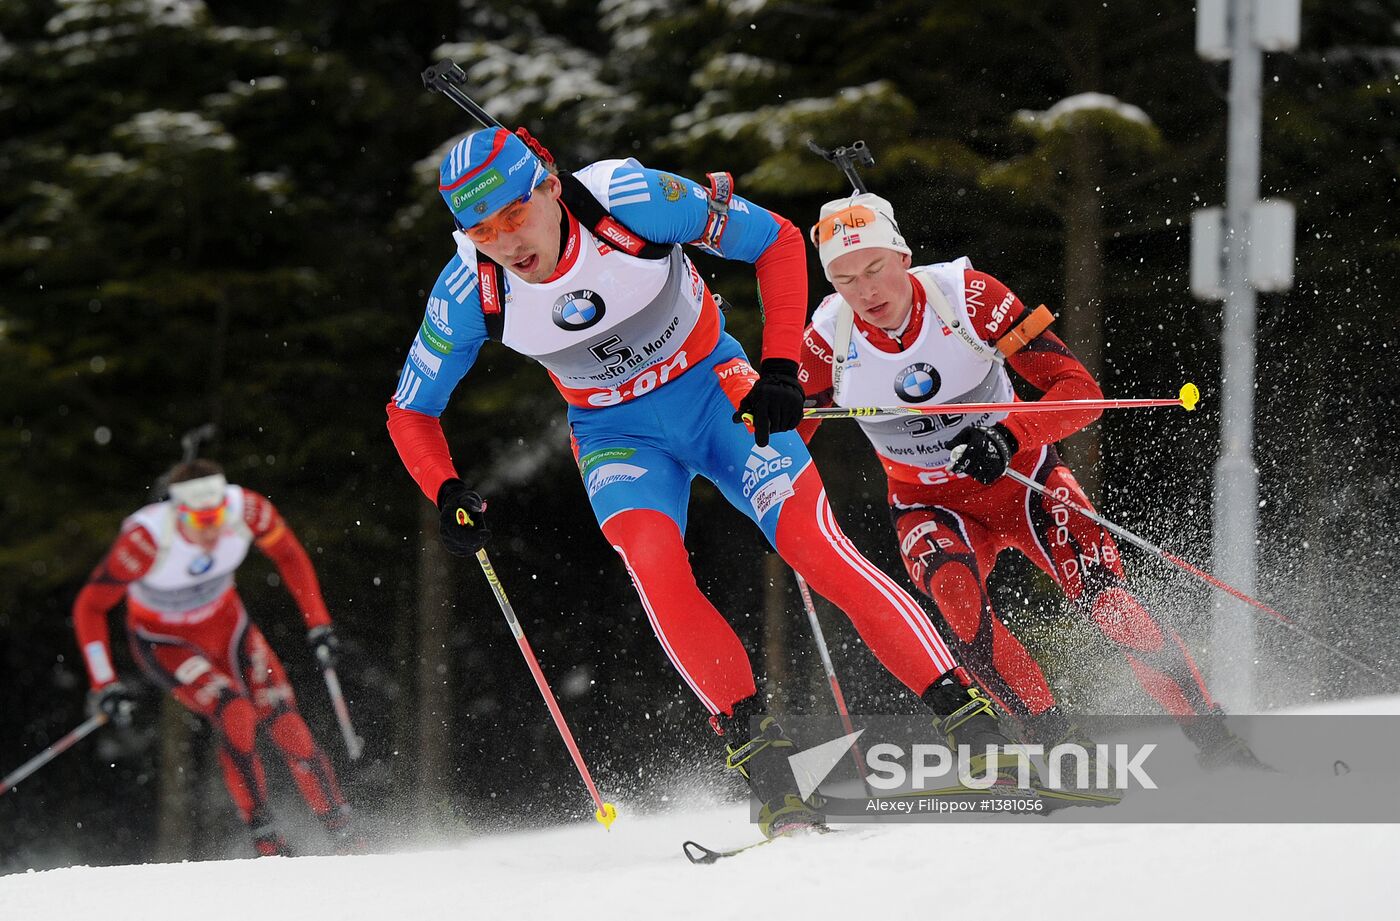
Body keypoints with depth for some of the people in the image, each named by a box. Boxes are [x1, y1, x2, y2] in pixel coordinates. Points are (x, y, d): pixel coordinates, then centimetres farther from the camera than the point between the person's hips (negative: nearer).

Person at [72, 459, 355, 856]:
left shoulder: (247, 510, -25)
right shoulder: (147, 539, -35)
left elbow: (288, 554, -3)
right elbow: (89, 607, -24)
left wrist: (317, 622, -6)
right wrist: (104, 685, -29)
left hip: (227, 626, 3)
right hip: (164, 643, -3)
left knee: (285, 725, -10)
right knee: (237, 715, -26)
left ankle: (342, 834, 3)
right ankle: (266, 842, -15)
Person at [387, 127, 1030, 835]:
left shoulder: (631, 198, -27)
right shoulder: (470, 290, -20)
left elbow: (778, 241, -14)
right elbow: (410, 412, -5)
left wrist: (780, 367, -23)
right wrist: (447, 495, -23)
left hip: (714, 392, -1)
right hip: (618, 435, 1)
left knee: (817, 549, -18)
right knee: (654, 563, -28)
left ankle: (970, 724, -14)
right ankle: (762, 760, -22)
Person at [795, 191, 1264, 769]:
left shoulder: (965, 296, -22)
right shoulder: (828, 342, -17)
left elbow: (1081, 390, -22)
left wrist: (1010, 436, -38)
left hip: (1020, 477, -1)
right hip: (930, 505, 1)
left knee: (1105, 602, -19)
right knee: (955, 597, -31)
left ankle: (1217, 744, -5)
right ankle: (1061, 745, -23)